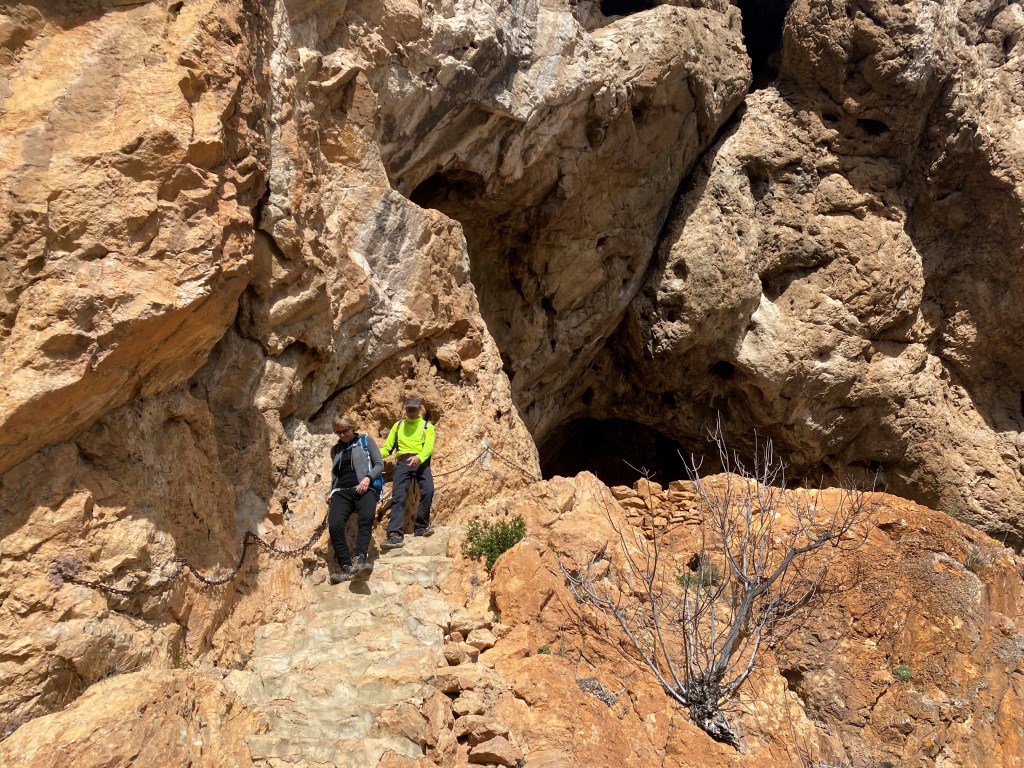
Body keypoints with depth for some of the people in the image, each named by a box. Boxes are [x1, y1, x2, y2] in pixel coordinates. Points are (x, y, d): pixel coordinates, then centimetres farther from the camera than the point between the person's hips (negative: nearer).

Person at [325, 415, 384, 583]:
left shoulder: (365, 441, 12)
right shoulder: (335, 449, 25)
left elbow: (380, 464, 6)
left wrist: (368, 477, -12)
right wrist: (330, 492, 15)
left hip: (364, 489, -3)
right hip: (342, 491, 3)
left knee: (366, 518, -36)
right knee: (334, 524, -27)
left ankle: (359, 560, -48)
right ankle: (346, 567, -28)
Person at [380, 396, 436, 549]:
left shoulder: (427, 426, 15)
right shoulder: (398, 426, 23)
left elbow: (429, 447, -2)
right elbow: (387, 447, 17)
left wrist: (418, 457, -24)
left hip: (421, 461, -1)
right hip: (403, 462, 1)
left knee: (427, 490, -25)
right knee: (398, 496, -16)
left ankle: (421, 527, -12)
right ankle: (395, 535, -27)